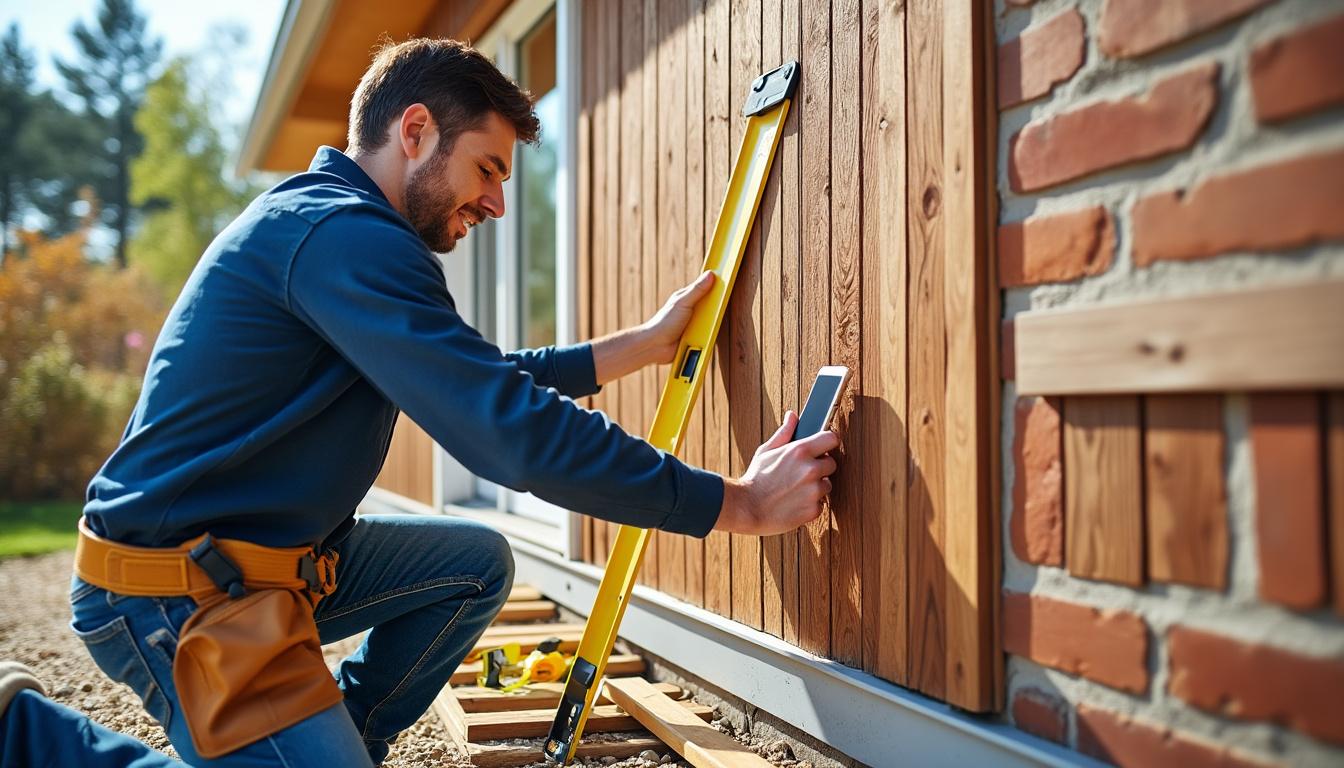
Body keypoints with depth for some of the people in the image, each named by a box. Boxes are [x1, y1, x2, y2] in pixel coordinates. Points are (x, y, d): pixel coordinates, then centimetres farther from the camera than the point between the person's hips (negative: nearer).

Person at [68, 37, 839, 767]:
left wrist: (645, 343, 17)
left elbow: (484, 382, 19)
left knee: (478, 563, 14)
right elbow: (515, 430, -28)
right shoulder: (343, 233, -21)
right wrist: (741, 504, -21)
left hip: (269, 556, 10)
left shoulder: (315, 220, 14)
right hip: (176, 598, -10)